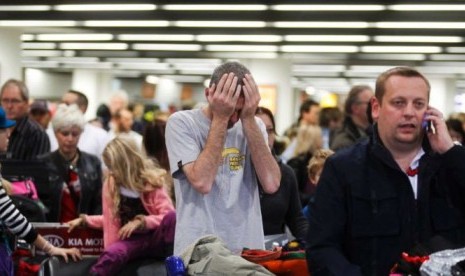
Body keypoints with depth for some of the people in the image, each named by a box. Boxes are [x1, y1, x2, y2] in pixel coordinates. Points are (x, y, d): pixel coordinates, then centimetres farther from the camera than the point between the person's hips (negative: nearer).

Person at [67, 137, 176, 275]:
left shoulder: (152, 181, -5)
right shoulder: (110, 184, 5)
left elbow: (169, 215, -13)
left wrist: (141, 222, -23)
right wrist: (85, 220, 10)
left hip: (156, 239, -2)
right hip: (131, 240, 2)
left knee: (172, 217, -35)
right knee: (111, 254, -34)